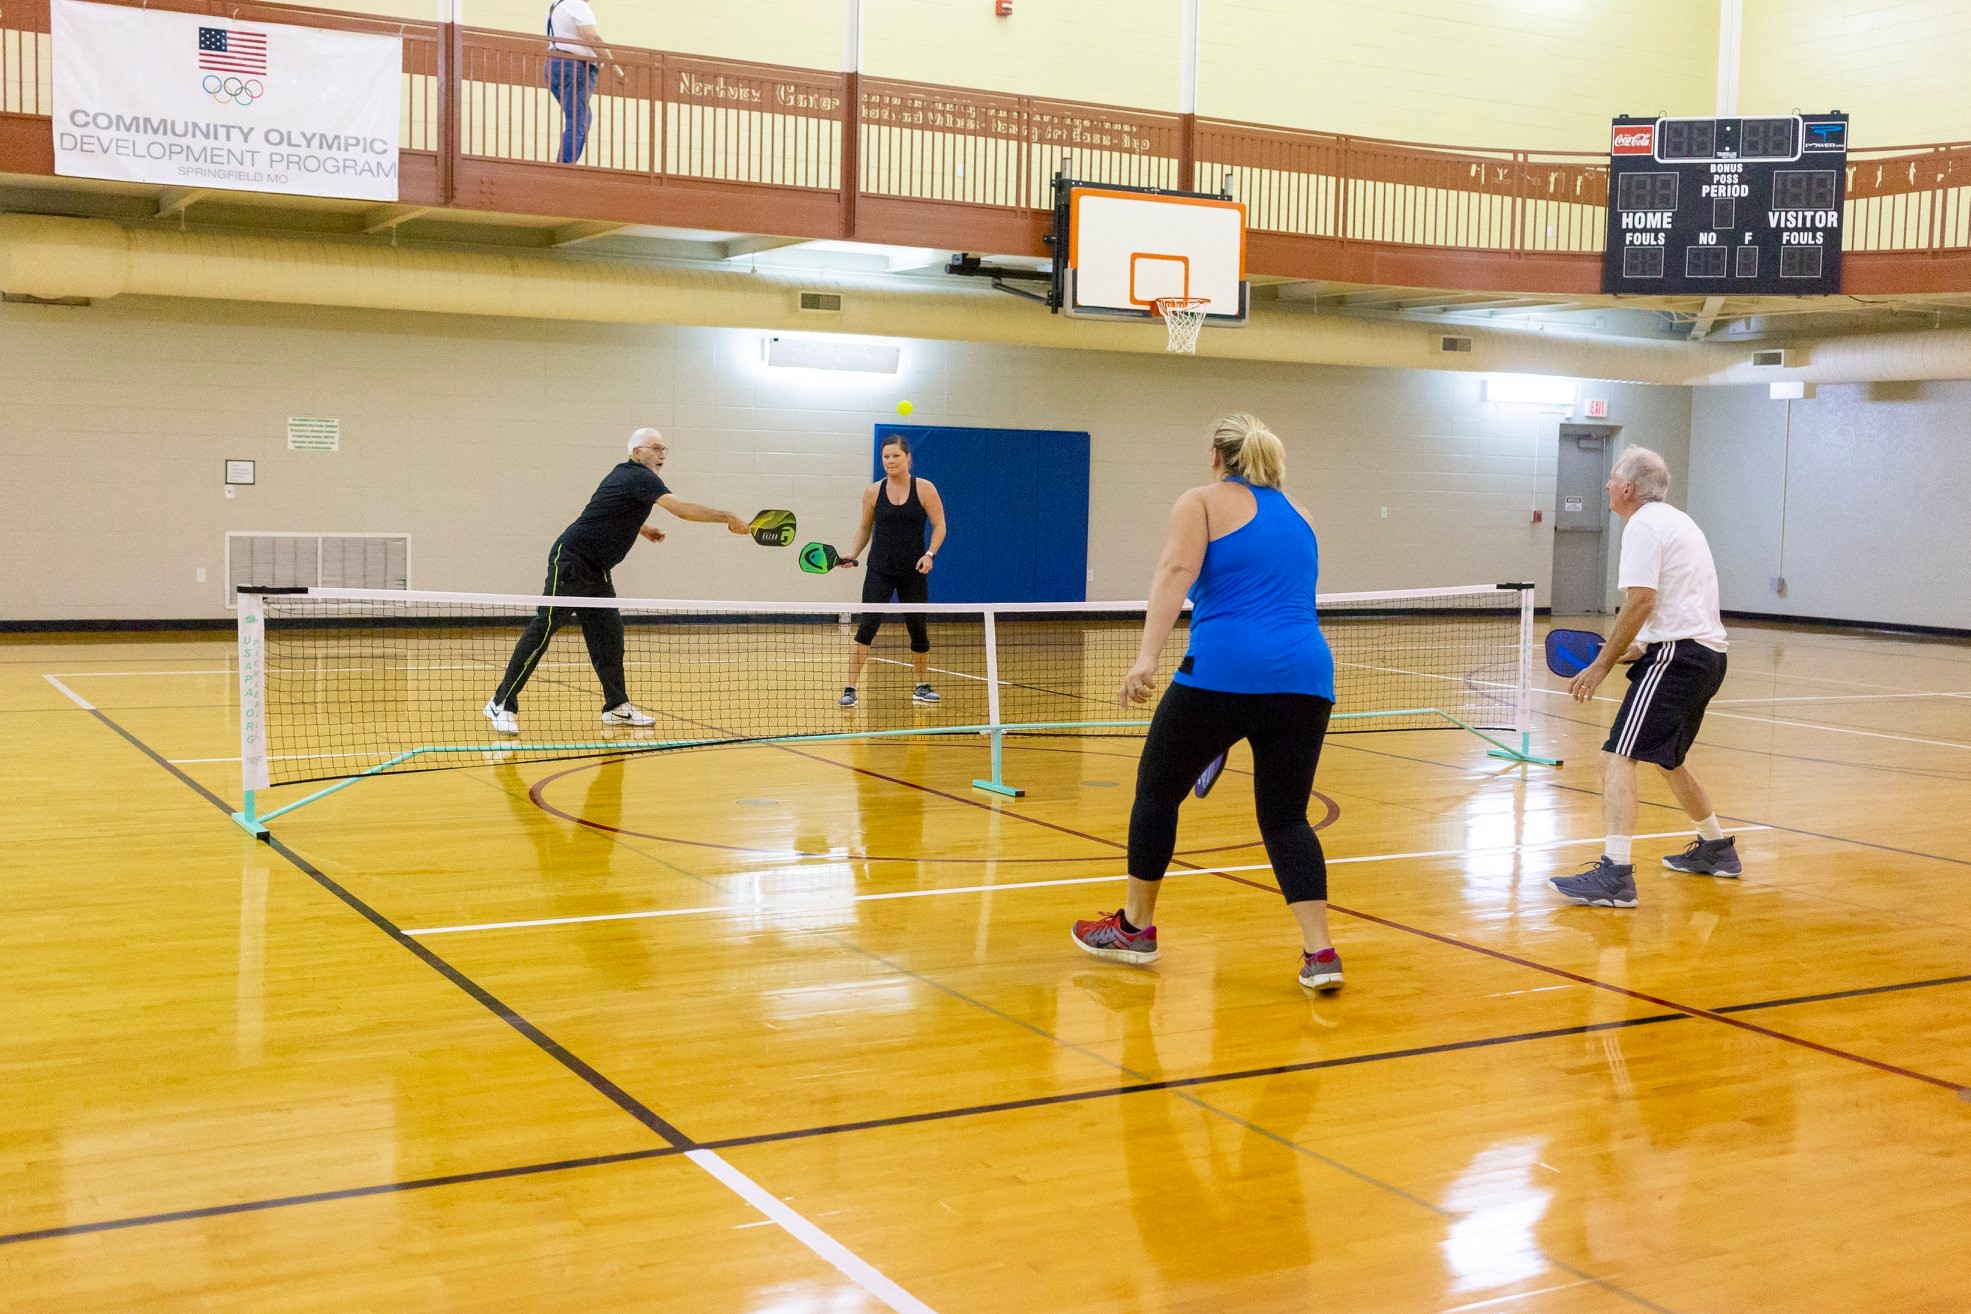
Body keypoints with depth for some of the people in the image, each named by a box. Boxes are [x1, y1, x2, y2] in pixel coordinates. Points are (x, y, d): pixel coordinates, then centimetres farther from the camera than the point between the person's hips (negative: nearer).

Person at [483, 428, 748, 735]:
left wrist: (641, 529, 24)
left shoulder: (624, 475, 14)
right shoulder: (639, 477, -14)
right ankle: (502, 703, -6)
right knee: (543, 629, -9)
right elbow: (683, 509, -25)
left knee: (608, 632, 6)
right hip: (570, 559, -10)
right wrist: (727, 518, -22)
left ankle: (616, 706, 9)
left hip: (596, 571, 10)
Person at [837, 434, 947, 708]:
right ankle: (850, 688, -11)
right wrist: (853, 555, -1)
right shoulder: (873, 492, 0)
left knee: (918, 629, 10)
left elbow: (939, 526, -2)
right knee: (867, 626, -13)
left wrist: (930, 554, -16)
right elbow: (865, 527, 12)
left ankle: (922, 687, 29)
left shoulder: (924, 489, -5)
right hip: (880, 571, 0)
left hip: (914, 573, 0)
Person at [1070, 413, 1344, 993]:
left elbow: (1176, 572, -11)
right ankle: (1320, 953, 0)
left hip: (1222, 670, -5)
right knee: (1286, 816, 13)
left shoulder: (1203, 501, 8)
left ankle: (1135, 927, 27)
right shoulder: (1298, 518, 24)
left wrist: (1146, 657, -21)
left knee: (1157, 789, 15)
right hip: (1307, 676, 5)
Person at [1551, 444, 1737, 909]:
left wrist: (1602, 665, -14)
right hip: (1708, 653, 10)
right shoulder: (1679, 521, 22)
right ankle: (1716, 849, 39)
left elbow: (1642, 600, -18)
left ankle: (1615, 873, -26)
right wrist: (1632, 651, 18)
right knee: (1666, 758, 26)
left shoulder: (1643, 525, -8)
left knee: (1618, 757, -16)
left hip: (1677, 656, -10)